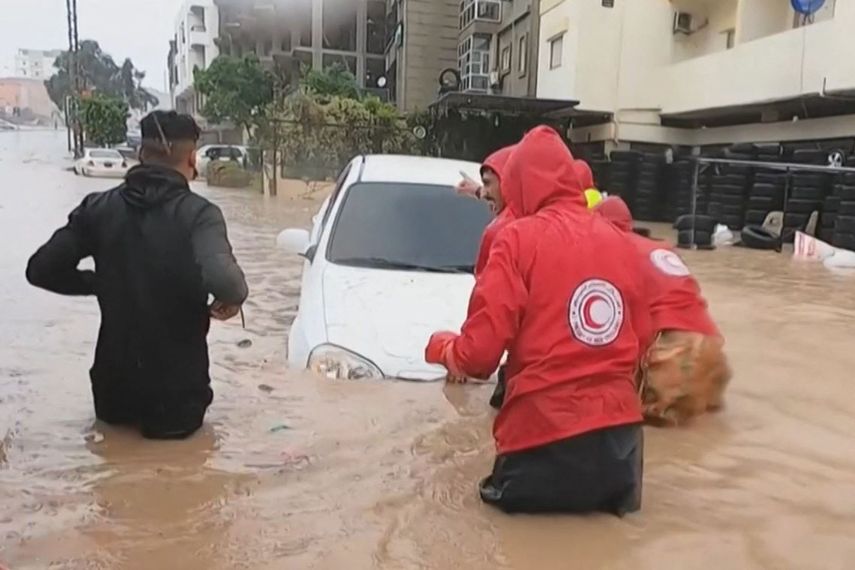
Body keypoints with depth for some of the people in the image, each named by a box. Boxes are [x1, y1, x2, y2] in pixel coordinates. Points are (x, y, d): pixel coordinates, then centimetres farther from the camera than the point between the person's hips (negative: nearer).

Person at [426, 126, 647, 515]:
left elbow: (479, 352, -12)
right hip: (620, 427, 5)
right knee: (612, 506, 30)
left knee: (507, 504, 24)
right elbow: (636, 336, 14)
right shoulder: (619, 241, 8)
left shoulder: (519, 238, -9)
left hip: (547, 433, -4)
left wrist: (442, 347, 10)